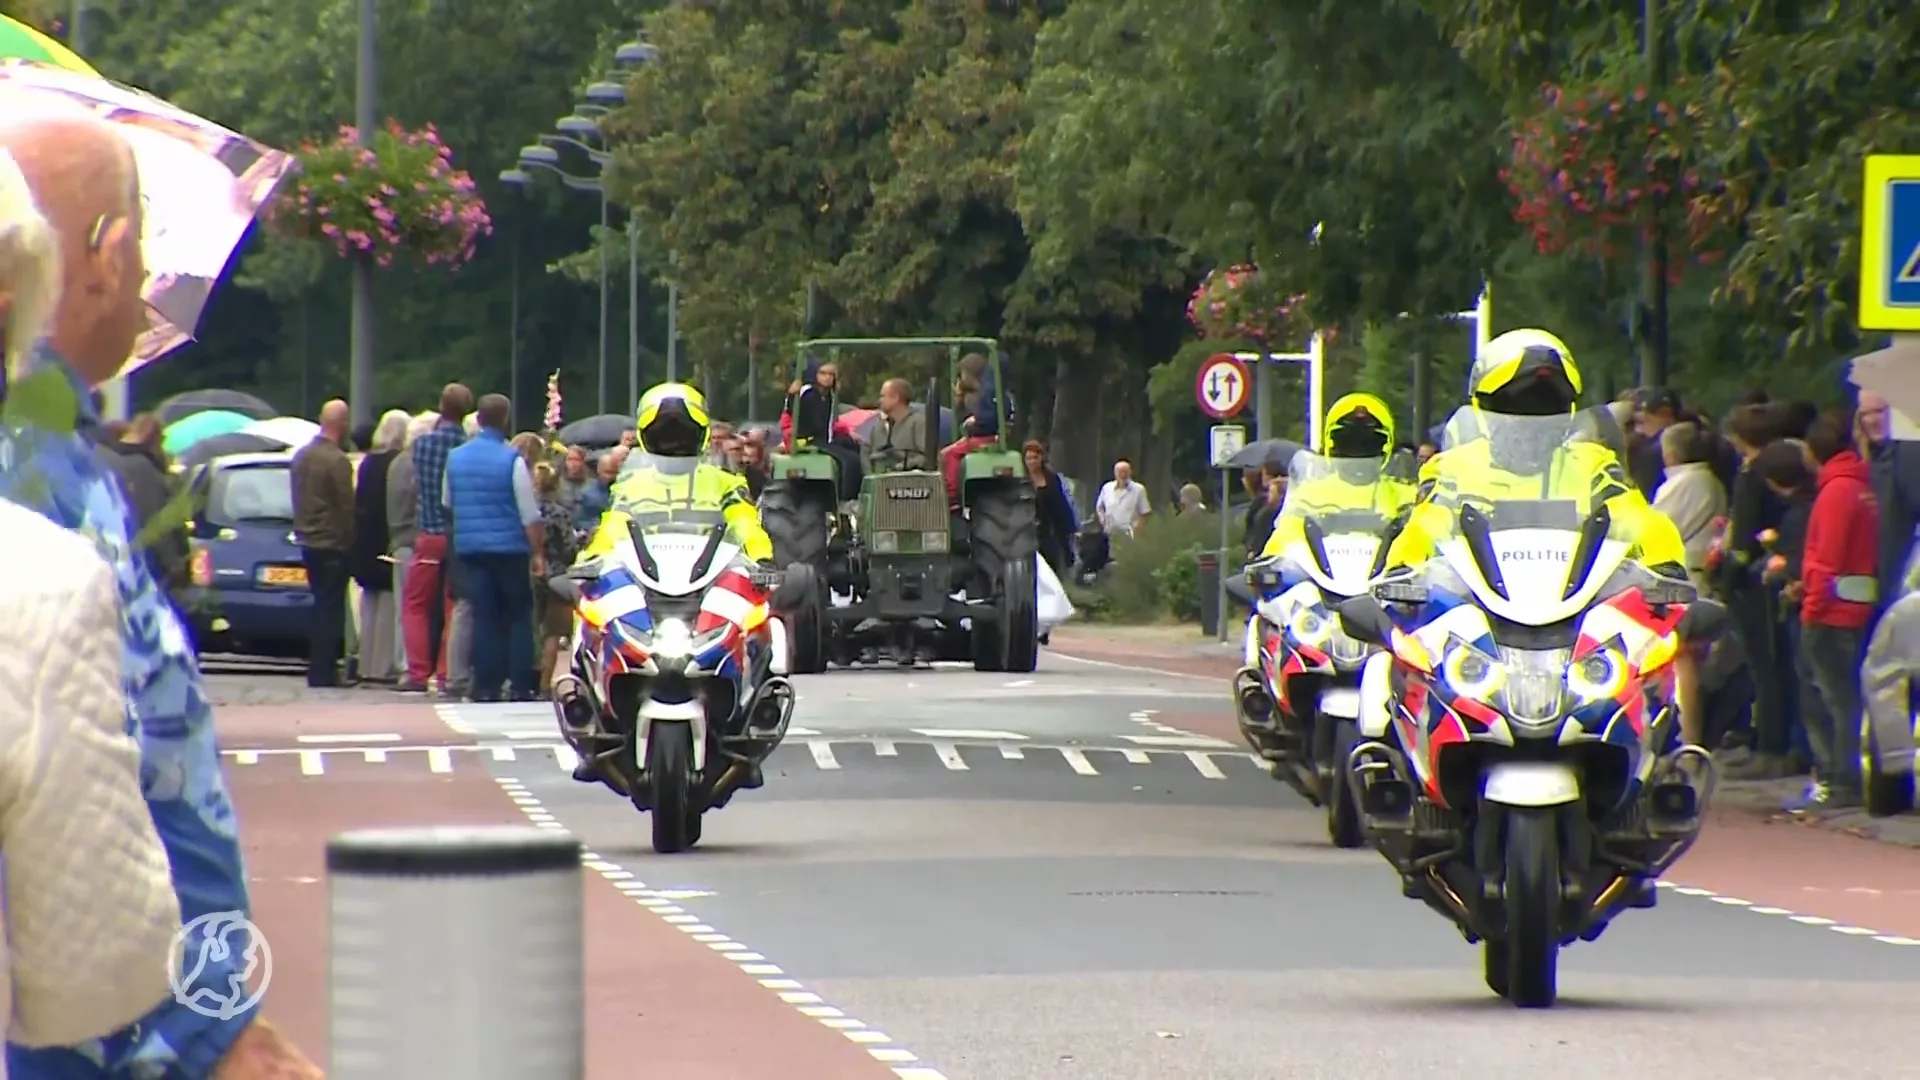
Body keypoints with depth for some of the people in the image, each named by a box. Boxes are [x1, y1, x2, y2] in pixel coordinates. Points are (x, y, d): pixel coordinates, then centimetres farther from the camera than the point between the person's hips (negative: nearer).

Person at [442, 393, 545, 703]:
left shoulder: (456, 457, 4)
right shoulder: (512, 460, -11)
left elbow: (447, 503, 19)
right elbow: (530, 513, -11)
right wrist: (538, 553, -5)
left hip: (469, 547, 4)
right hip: (509, 547, -4)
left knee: (484, 617, 6)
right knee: (518, 617, 4)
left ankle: (486, 687, 1)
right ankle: (521, 686, -1)